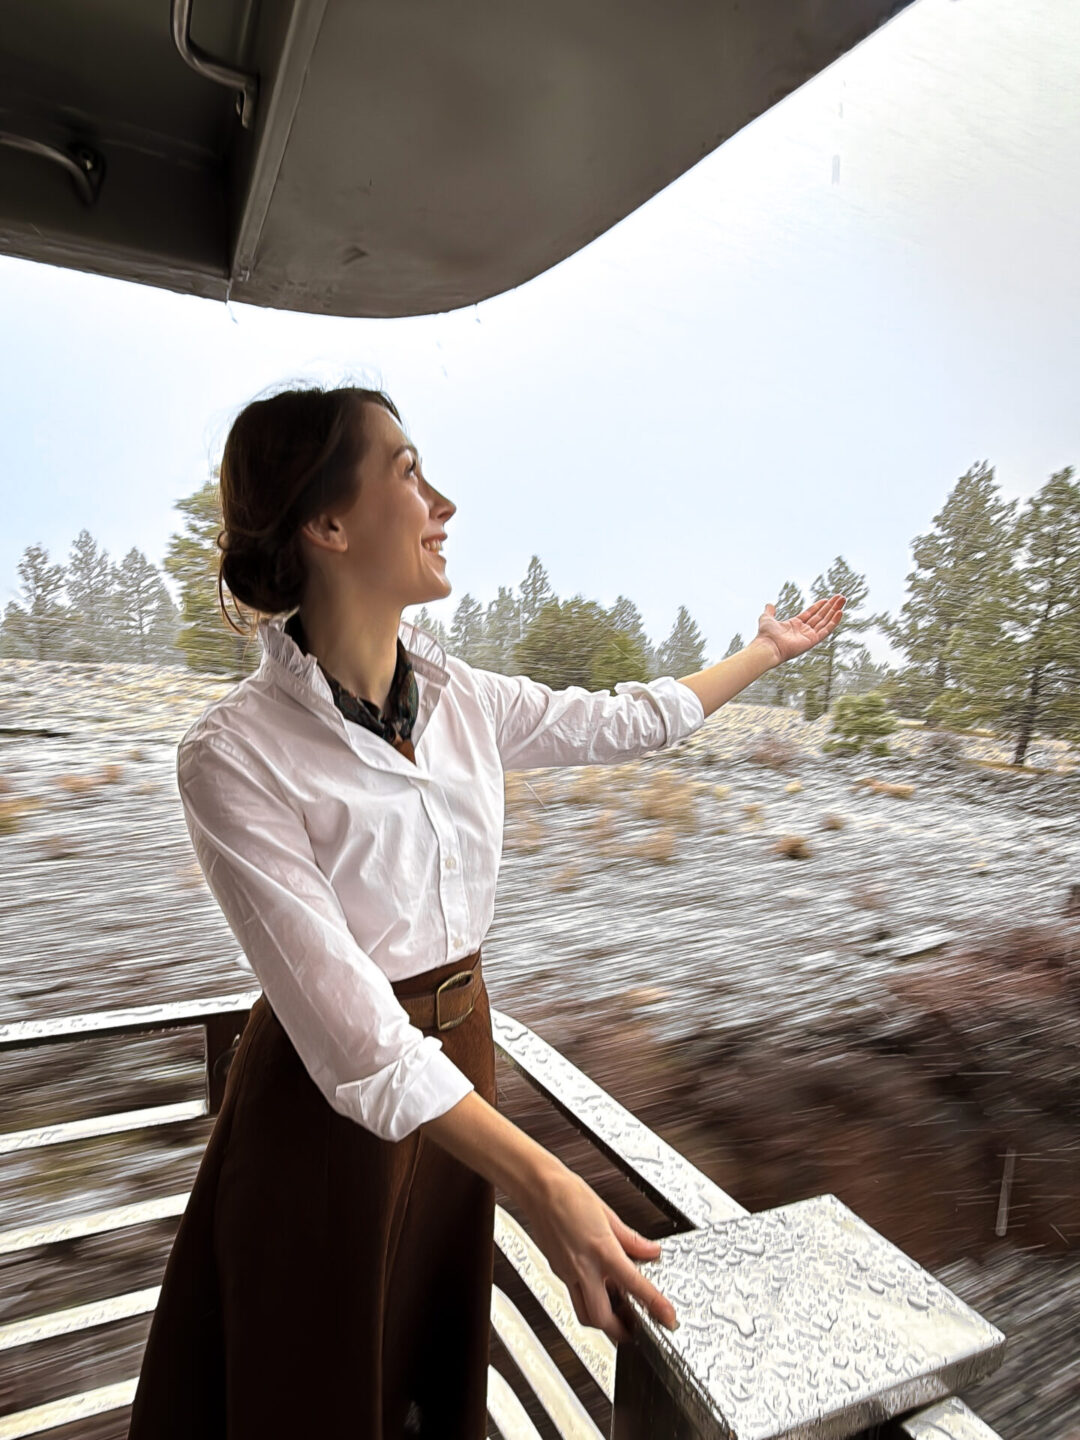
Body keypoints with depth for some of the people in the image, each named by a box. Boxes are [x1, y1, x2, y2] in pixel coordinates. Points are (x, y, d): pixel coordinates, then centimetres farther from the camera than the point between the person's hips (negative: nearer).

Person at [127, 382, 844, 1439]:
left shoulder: (465, 700, -6)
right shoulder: (234, 755, -24)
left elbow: (630, 722, 9)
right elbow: (351, 1032, -27)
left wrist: (770, 648, 19)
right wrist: (544, 1187, -32)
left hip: (460, 1064, 5)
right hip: (329, 1105, -5)